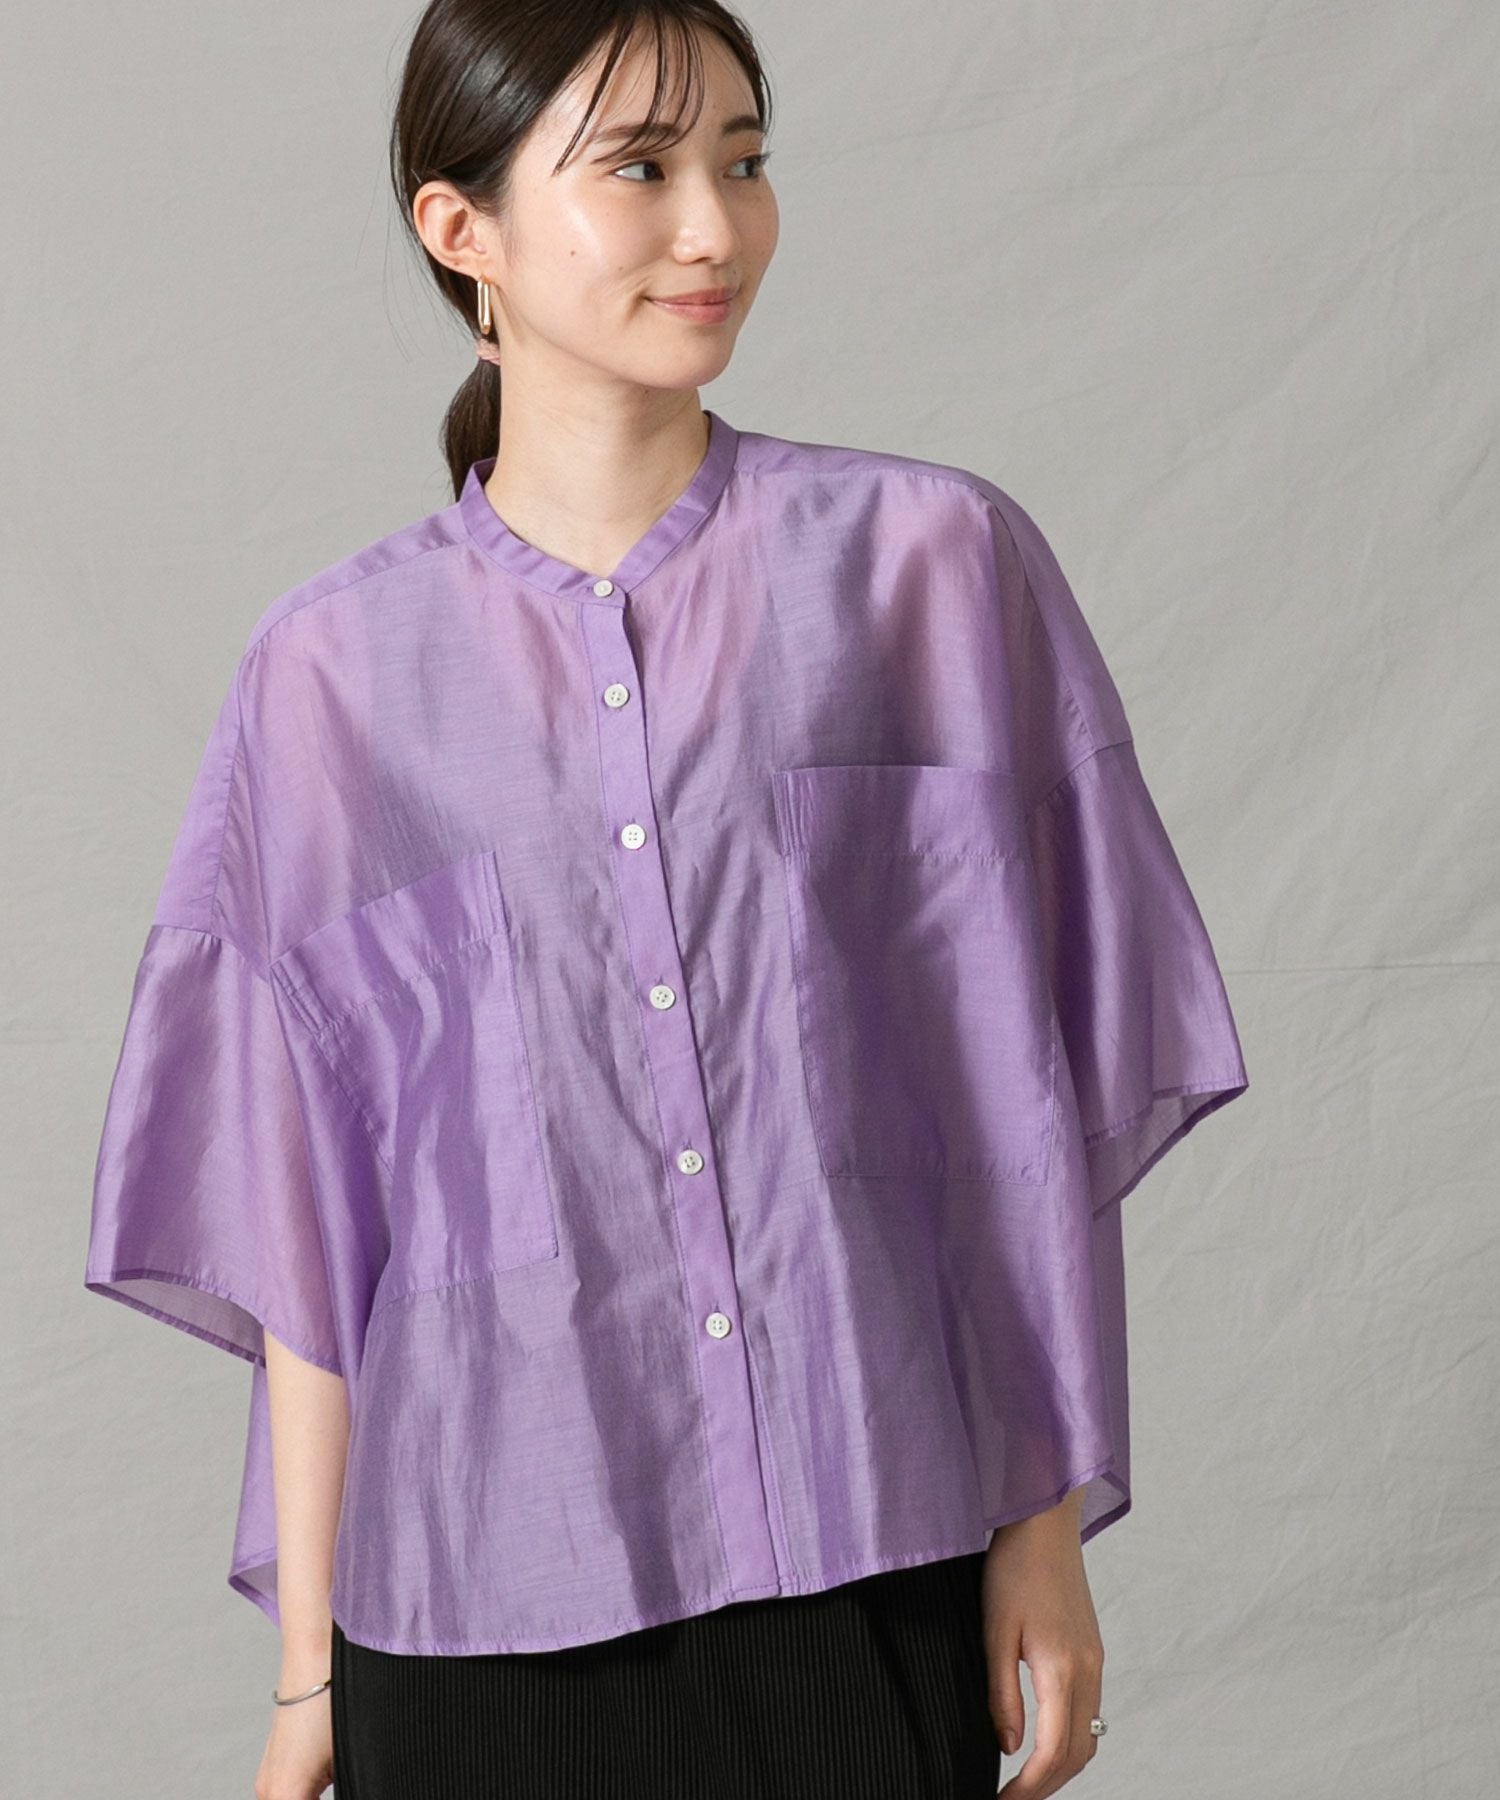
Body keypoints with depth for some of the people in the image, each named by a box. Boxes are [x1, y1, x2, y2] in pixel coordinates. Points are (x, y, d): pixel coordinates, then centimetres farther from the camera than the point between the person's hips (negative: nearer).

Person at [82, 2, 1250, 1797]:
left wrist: (1050, 1529, 0)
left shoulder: (936, 565, -1)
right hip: (487, 1584, 1)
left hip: (869, 1561, 0)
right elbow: (306, 1207, 3)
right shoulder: (337, 669, 1)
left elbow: (1031, 1097, 1)